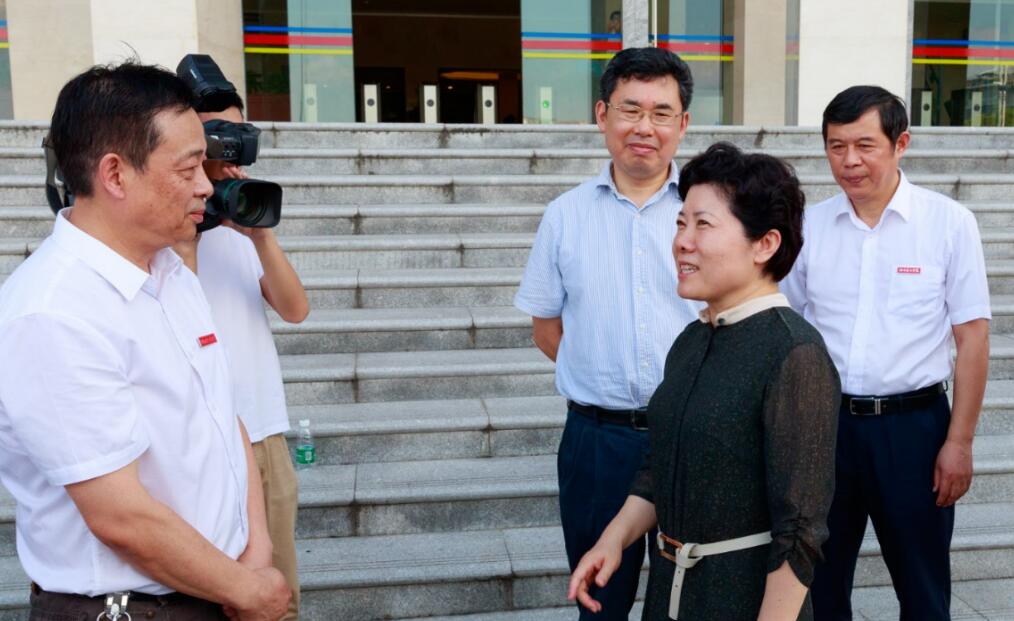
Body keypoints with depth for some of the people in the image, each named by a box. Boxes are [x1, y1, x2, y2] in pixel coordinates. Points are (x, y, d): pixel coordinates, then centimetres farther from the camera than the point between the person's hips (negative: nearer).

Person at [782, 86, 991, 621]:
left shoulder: (949, 223, -5)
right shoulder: (808, 226, 1)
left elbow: (972, 338, -3)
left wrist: (959, 442, -7)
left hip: (913, 423, -2)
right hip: (824, 422, 2)